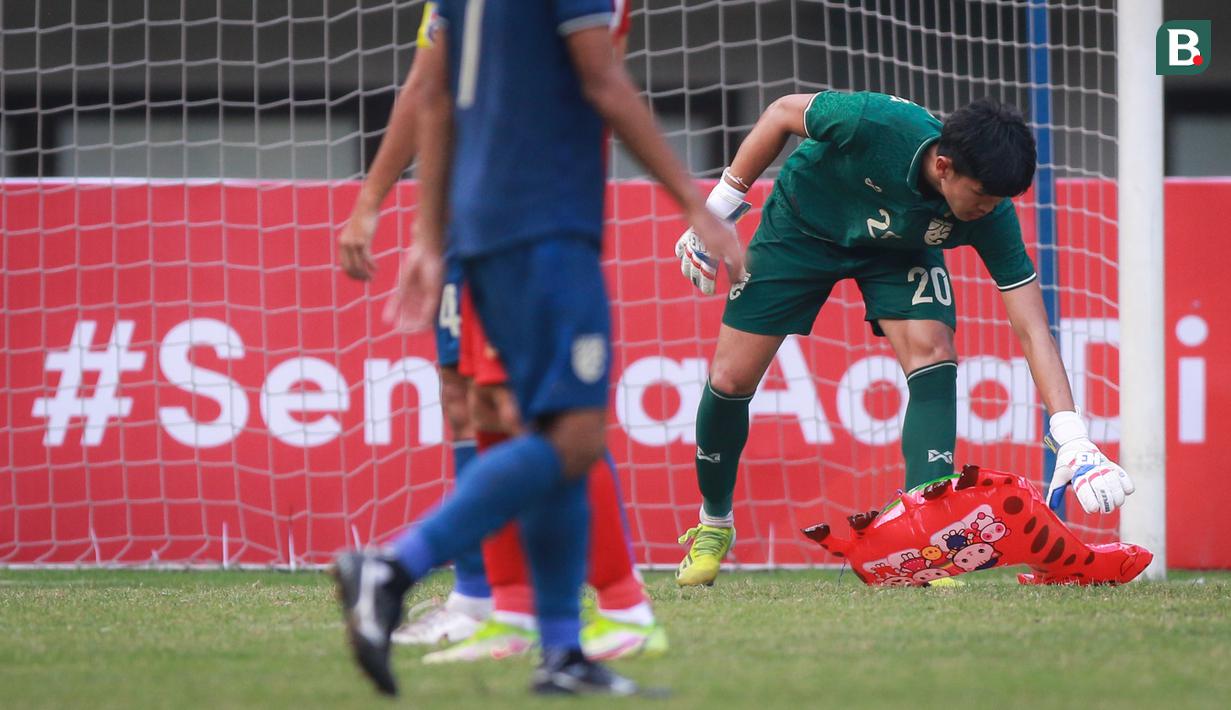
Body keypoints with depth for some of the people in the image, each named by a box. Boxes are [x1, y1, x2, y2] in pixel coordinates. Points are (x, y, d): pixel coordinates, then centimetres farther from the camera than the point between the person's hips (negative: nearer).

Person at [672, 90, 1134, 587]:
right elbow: (784, 113, -20)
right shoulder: (875, 123, -40)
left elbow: (1032, 329, -29)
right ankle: (713, 525, 23)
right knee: (731, 379, -3)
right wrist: (717, 211, -15)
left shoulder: (992, 216, -31)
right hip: (802, 225, -1)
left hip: (898, 249, 1)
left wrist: (1073, 440, -39)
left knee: (932, 355, -24)